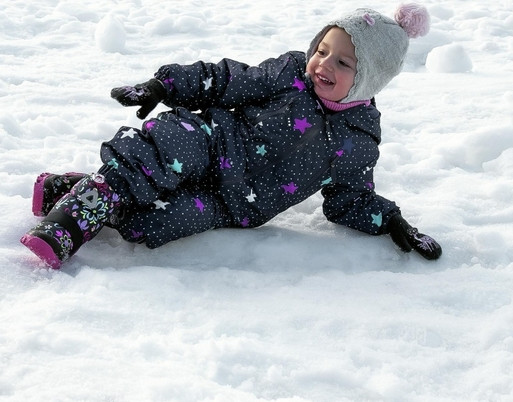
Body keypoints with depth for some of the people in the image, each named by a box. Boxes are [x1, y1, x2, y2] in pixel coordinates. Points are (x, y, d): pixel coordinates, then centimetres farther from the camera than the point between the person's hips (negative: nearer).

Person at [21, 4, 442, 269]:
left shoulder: (359, 145, 1)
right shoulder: (290, 73, 0)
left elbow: (350, 199, 12)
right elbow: (227, 82, 3)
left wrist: (391, 221, -3)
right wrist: (165, 85, -3)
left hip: (234, 205, 0)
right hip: (213, 142, 1)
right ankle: (65, 216, -31)